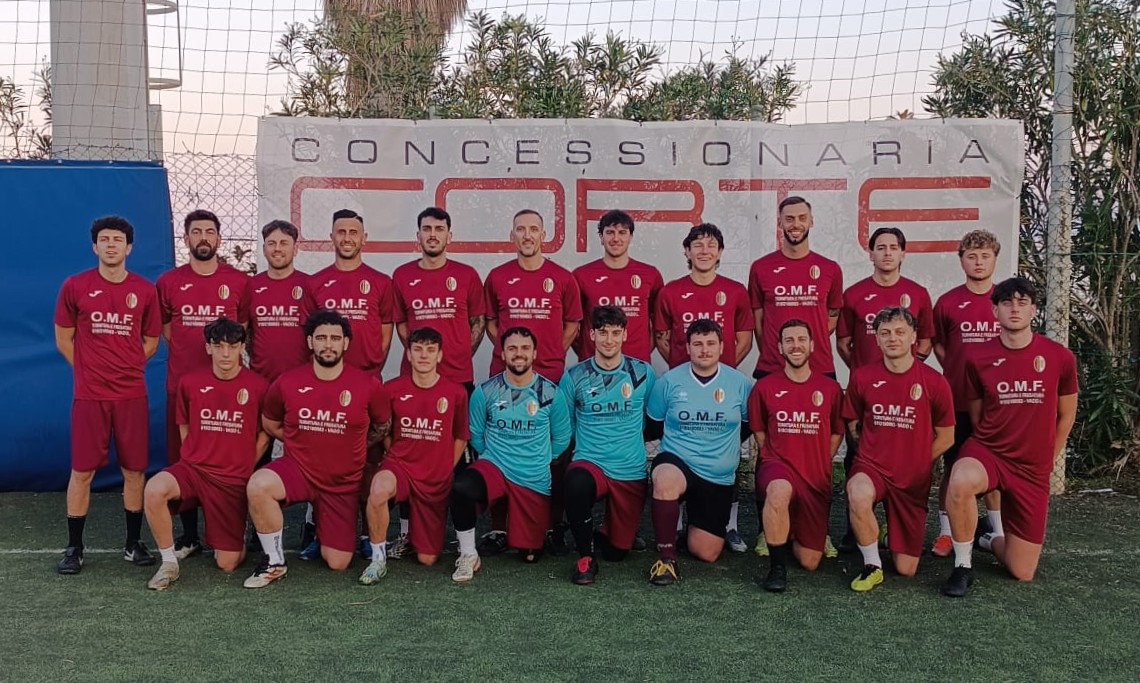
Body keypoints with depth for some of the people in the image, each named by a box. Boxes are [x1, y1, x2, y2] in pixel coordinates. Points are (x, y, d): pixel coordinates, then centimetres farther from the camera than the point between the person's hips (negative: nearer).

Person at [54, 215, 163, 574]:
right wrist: (91, 370, 4)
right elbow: (63, 340, 7)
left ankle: (134, 543, 17)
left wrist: (125, 368, 6)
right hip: (89, 395, -1)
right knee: (82, 471, 2)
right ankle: (74, 547, 14)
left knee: (134, 470, 4)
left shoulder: (144, 290, 3)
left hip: (132, 394, 1)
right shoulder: (74, 286, 0)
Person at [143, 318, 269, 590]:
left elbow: (264, 433, 6)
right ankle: (169, 564, -12)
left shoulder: (258, 386, -6)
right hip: (193, 468, 2)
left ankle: (237, 533, 35)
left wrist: (243, 465, 4)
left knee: (227, 564, -2)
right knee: (154, 490, -34)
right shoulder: (189, 382, 0)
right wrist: (197, 458, 6)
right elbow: (184, 427, 14)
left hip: (234, 479, -1)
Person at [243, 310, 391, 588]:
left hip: (343, 483, 1)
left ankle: (320, 520, 37)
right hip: (297, 469, 0)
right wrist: (304, 441, 7)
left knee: (338, 564, 3)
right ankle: (274, 562, -12)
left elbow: (382, 427, 8)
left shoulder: (368, 385, -11)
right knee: (257, 487, -34)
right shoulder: (286, 383, -9)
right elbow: (270, 425, 11)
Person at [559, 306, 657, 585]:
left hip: (631, 472, 2)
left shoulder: (643, 373, 0)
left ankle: (606, 527, 41)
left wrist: (632, 434, 5)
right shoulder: (574, 377, -2)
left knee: (617, 550, 3)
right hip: (589, 464, -1)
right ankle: (585, 555, -14)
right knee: (577, 484, -39)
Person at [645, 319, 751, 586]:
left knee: (706, 554, 2)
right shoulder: (670, 381, -4)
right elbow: (654, 421, 9)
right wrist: (679, 443, 7)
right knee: (665, 481, -41)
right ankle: (666, 557, -25)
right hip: (676, 462, -2)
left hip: (719, 477, 2)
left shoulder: (739, 383, -2)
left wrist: (725, 445, 8)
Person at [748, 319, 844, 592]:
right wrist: (773, 458, -1)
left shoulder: (830, 388, 1)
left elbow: (837, 433, 11)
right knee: (779, 491, -43)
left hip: (817, 478, 2)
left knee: (810, 562, 4)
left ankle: (786, 532, 39)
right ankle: (777, 567, -23)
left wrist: (819, 464, 3)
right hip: (778, 466, -2)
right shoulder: (764, 387, -2)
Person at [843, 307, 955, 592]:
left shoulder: (935, 382, -9)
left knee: (907, 569, 5)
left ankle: (891, 530, 40)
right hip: (871, 466, -1)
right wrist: (876, 453, 1)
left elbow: (945, 437, 4)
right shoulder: (861, 377, -7)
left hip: (913, 480, 1)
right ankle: (872, 566, -14)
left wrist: (916, 462, 4)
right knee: (858, 497, -40)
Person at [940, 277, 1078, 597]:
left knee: (1022, 574, 3)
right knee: (961, 482, -41)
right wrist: (993, 445, 9)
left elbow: (1066, 415, 10)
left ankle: (995, 539, 39)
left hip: (1033, 469, 2)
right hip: (986, 450, -1)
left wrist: (1046, 459, 16)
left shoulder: (1060, 357, -5)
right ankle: (963, 566, -18)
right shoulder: (978, 357, -7)